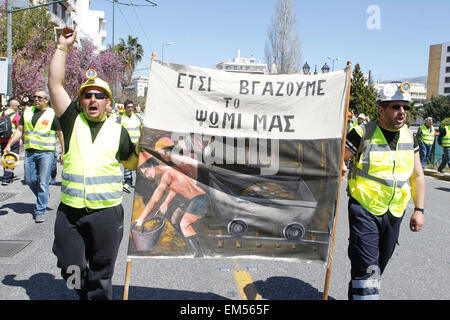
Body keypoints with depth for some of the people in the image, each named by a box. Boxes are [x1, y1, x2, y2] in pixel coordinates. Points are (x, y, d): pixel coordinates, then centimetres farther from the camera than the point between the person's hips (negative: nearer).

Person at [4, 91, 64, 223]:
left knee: (43, 182, -4)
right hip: (29, 152, 5)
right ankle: (43, 198, 33)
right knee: (29, 179, 7)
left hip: (46, 152, -5)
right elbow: (19, 130, 15)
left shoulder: (52, 114, -1)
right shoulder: (27, 111, 12)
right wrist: (9, 145, 7)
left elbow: (61, 135, 1)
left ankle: (40, 211, 5)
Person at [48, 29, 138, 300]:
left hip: (106, 213, -1)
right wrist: (63, 47, -1)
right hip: (70, 213, 1)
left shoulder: (118, 131, 5)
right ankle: (86, 294, 39)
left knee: (100, 276, 8)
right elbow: (55, 84, -1)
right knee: (71, 270, 12)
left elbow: (133, 163, 15)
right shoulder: (72, 122, 5)